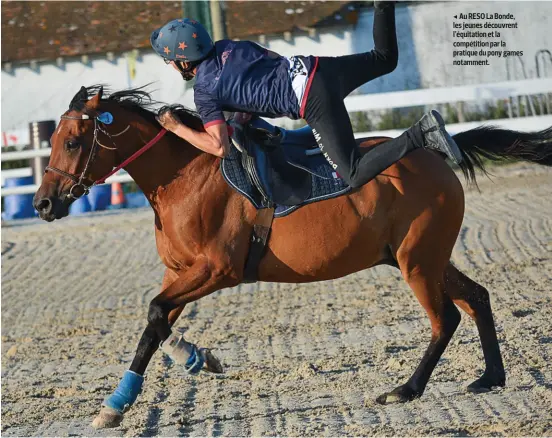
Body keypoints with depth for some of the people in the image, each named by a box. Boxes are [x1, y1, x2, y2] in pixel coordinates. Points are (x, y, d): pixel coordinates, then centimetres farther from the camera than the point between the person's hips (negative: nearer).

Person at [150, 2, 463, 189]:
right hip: (315, 67, 7)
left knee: (355, 176, -5)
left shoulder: (204, 92, -5)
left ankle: (421, 135, -20)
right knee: (384, 59, 31)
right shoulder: (227, 47, 14)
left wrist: (176, 128, 0)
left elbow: (220, 147, -12)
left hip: (314, 104, -7)